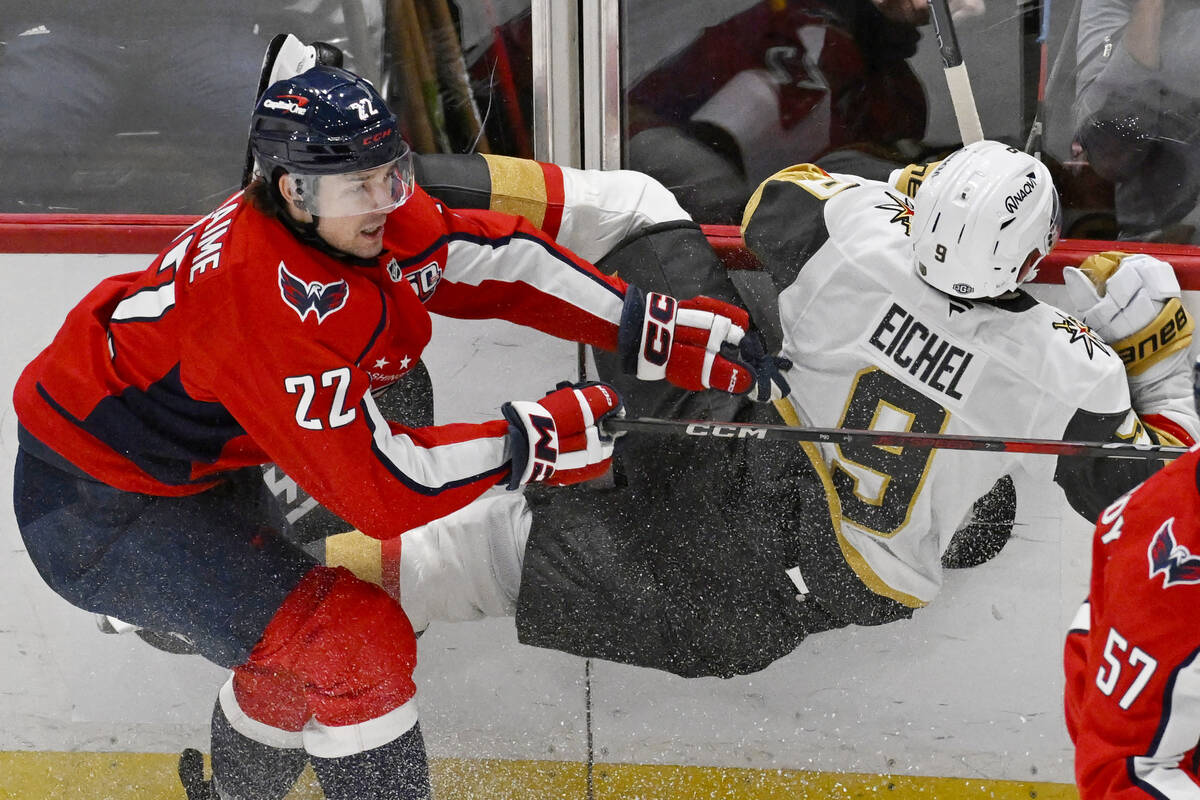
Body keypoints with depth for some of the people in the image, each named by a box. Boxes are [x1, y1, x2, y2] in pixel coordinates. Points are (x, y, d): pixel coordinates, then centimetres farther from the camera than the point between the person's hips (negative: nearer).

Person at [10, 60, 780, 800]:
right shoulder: (269, 303, -34)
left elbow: (500, 258, -5)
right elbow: (379, 486, -33)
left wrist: (665, 332, -11)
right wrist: (536, 440, -27)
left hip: (202, 468, 9)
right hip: (98, 504, -9)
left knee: (300, 646, 23)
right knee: (352, 644, -18)